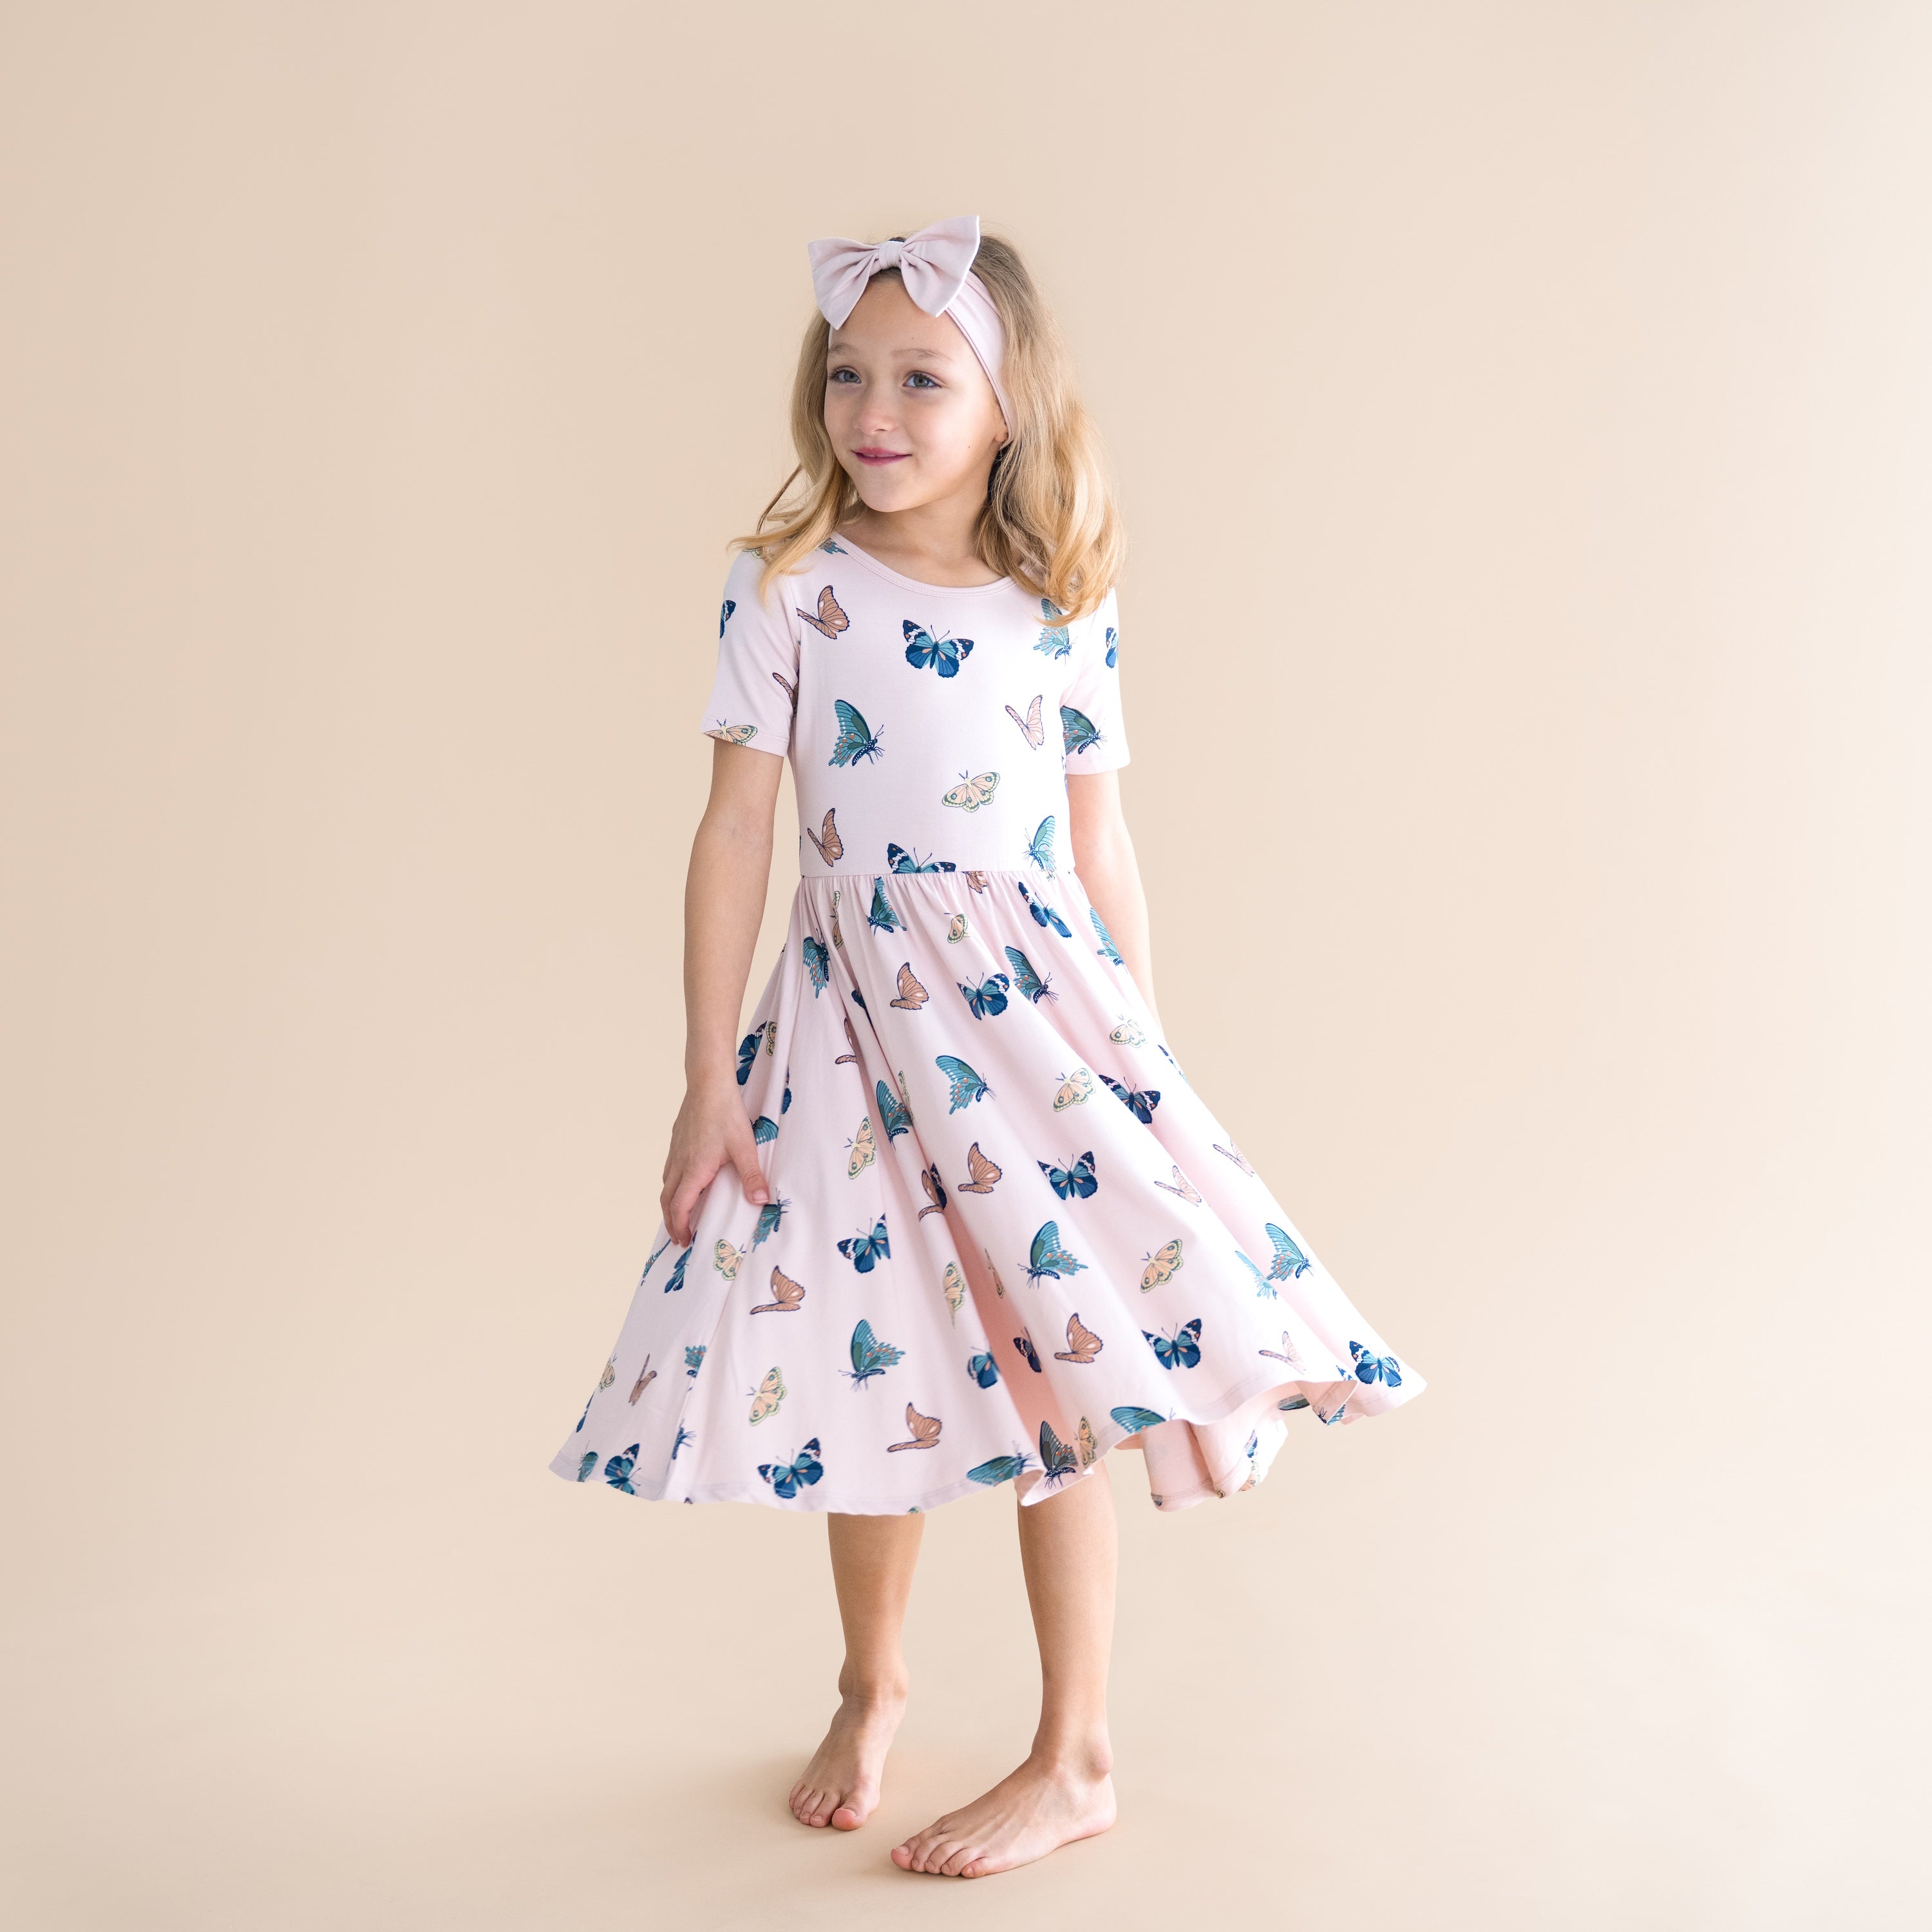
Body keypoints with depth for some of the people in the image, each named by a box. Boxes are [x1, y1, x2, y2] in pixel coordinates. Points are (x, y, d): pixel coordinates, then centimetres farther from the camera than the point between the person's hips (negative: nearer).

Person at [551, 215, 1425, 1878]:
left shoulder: (1069, 610, 2)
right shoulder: (786, 589, -3)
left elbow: (1102, 846, 8)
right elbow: (738, 833, -3)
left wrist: (1141, 1056, 8)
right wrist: (709, 1083, -5)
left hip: (1041, 1008, 0)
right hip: (858, 1022, 0)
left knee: (1056, 1373, 2)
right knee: (873, 1367, 9)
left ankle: (1075, 1759, 20)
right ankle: (872, 1690, 37)